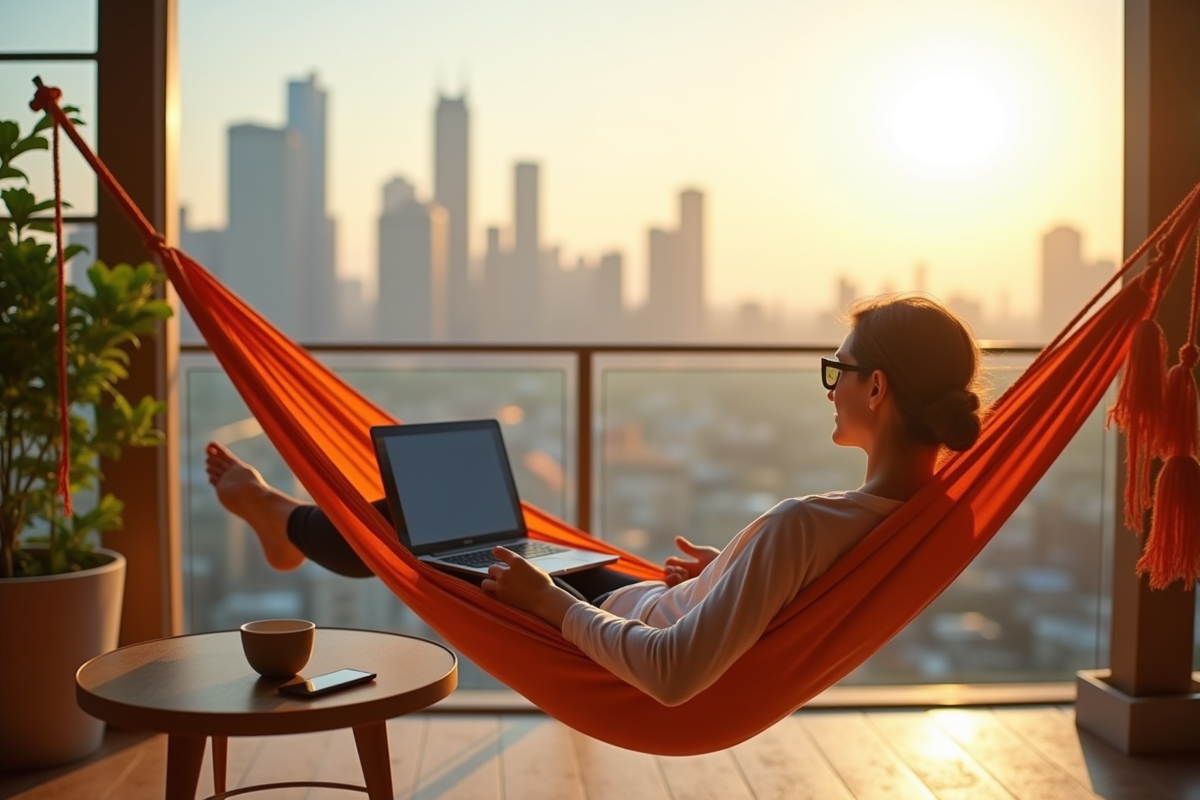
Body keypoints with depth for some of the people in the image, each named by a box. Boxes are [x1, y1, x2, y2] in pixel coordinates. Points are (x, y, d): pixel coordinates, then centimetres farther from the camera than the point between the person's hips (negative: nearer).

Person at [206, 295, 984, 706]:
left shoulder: (803, 525, -39)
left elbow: (671, 674, -39)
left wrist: (552, 601, -25)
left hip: (629, 674, -7)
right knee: (523, 545, 24)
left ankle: (287, 520, 40)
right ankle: (298, 527, 47)